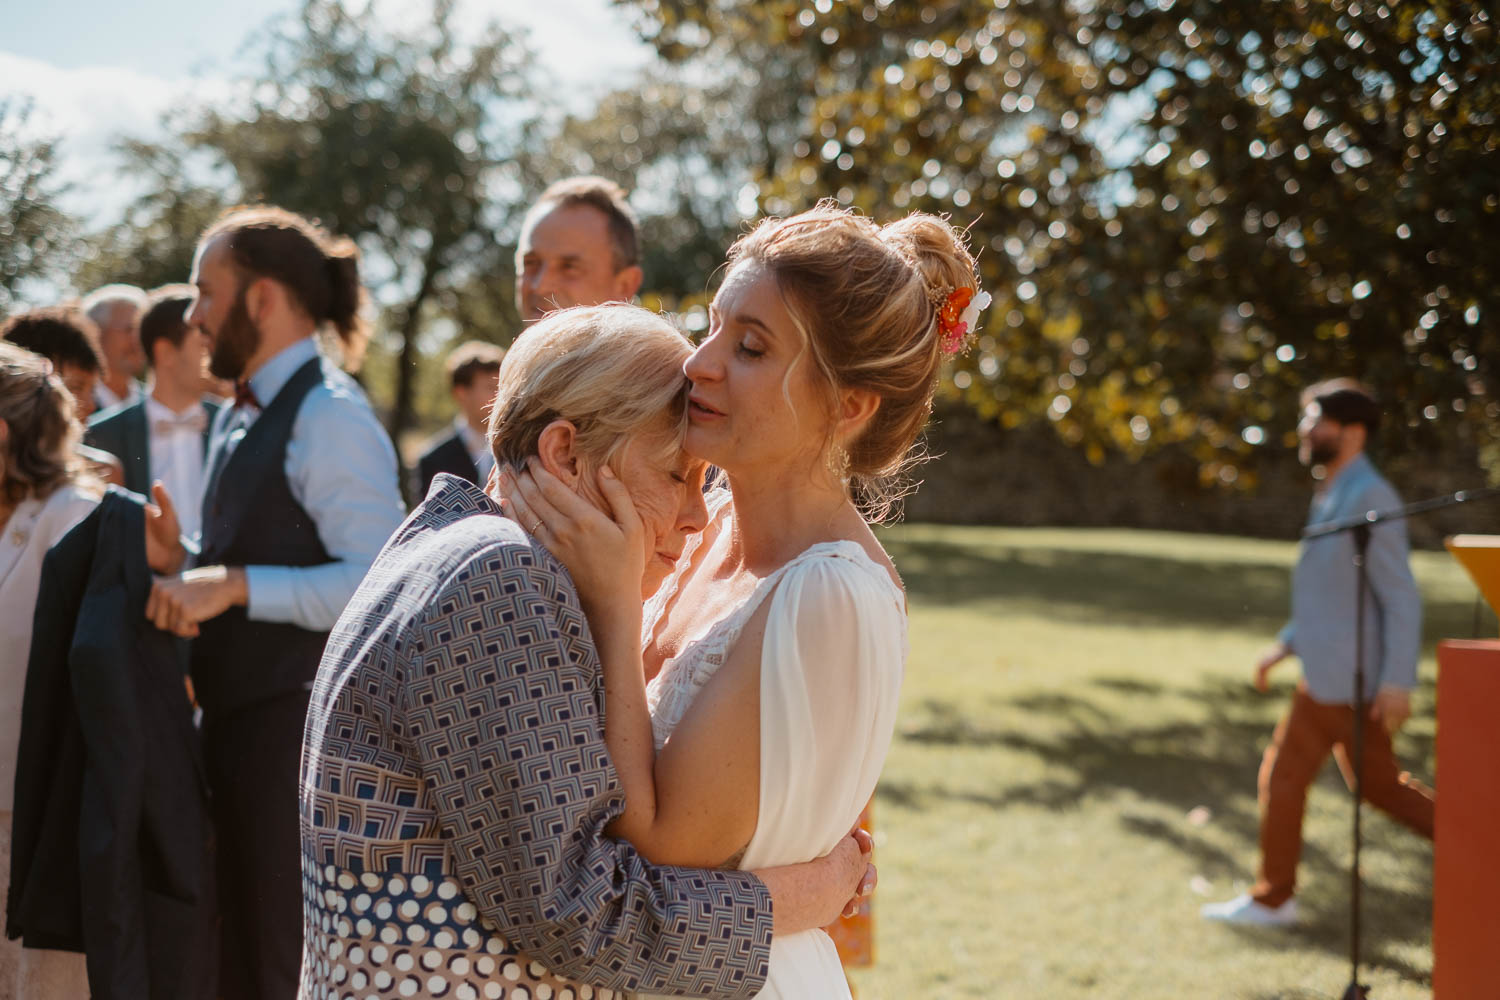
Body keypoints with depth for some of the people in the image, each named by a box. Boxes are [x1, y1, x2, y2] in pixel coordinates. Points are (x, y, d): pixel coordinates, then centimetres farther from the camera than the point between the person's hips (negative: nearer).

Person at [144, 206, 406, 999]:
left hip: (300, 727, -9)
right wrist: (186, 566, 7)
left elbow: (378, 582, -21)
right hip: (238, 719, 9)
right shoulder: (238, 419, 16)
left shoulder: (330, 415, -13)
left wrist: (237, 585, -24)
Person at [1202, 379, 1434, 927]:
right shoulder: (1337, 498, 14)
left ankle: (1272, 897, 12)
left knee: (1284, 775, 1)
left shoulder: (1371, 498, -17)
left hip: (1343, 674, -10)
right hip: (1339, 669, 10)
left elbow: (1401, 596, -19)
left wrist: (1398, 680, -22)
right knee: (1377, 783, 17)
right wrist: (1284, 645, 19)